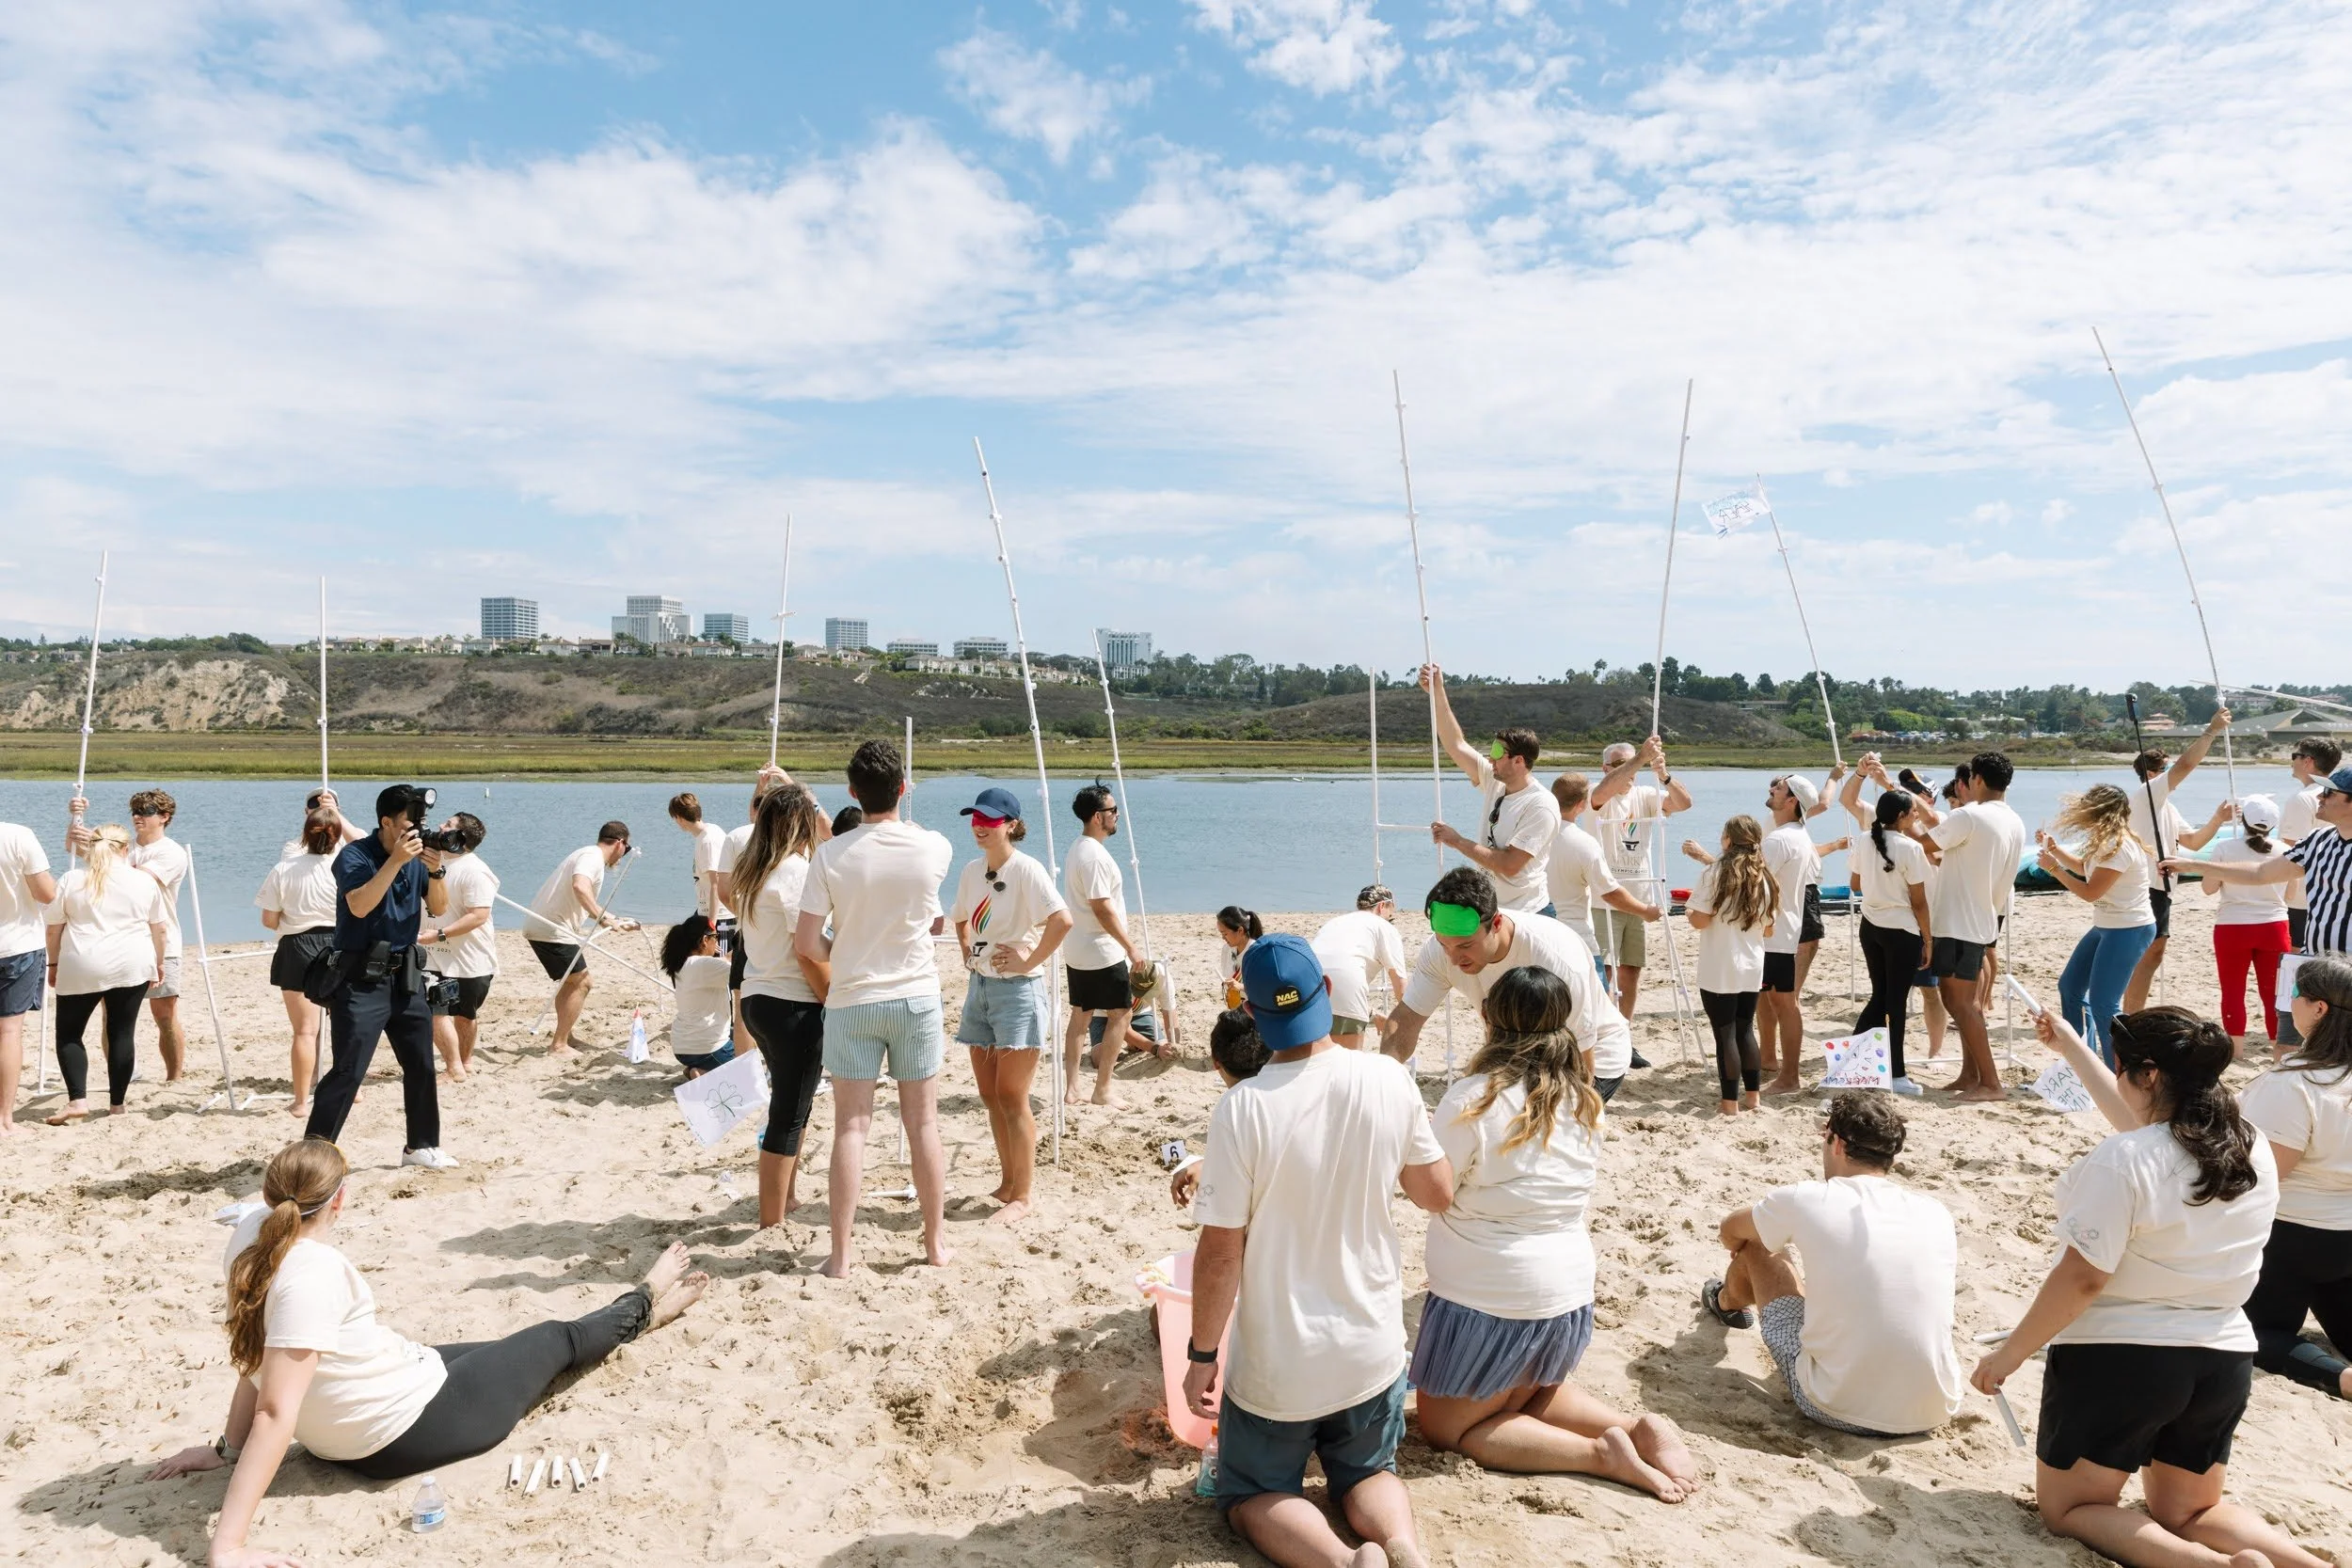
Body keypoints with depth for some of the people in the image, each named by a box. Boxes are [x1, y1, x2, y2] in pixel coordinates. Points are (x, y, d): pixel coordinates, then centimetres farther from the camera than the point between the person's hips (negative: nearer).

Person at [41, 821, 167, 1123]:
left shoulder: (71, 880, 2)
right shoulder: (145, 881, 4)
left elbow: (52, 929, 5)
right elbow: (159, 928, 11)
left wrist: (54, 964, 17)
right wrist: (158, 963, 24)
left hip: (81, 967, -1)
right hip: (132, 967, 1)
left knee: (68, 1033, 11)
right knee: (122, 1033, 6)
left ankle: (77, 1100, -1)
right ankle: (117, 1103, 10)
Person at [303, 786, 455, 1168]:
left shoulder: (417, 856, 6)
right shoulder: (355, 856, -11)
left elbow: (439, 909, 5)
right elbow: (359, 906, -26)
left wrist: (436, 870, -12)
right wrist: (395, 861, -29)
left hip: (405, 976, 6)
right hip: (361, 978, -6)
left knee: (421, 1064, 13)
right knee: (348, 1070, -10)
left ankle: (421, 1145, 27)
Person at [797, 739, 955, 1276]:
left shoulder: (830, 855, -12)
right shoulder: (934, 848, -9)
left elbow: (807, 943, -9)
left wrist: (838, 956, 10)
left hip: (852, 1001, -1)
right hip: (917, 997, 1)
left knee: (851, 1126, 4)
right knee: (923, 1124, 10)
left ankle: (841, 1253, 9)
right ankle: (936, 1240, 21)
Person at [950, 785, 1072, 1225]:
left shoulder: (1026, 870, -15)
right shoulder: (971, 871, 8)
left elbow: (1062, 921, -27)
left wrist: (1030, 961, -20)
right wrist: (967, 953, 13)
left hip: (1017, 990, -8)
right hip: (979, 987, 8)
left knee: (1012, 1098, -3)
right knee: (990, 1095, 13)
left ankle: (1021, 1195, 9)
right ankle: (1010, 1178, 28)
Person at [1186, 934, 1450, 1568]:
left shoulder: (1241, 1110, -24)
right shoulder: (1390, 1082, -14)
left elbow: (1220, 1252, -18)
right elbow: (1439, 1195, 0)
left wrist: (1202, 1355, -5)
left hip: (1276, 1363, -3)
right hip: (1372, 1348, 3)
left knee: (1251, 1496, 20)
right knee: (1369, 1470, 28)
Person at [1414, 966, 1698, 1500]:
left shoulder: (1475, 1097, -21)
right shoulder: (1580, 1100, -1)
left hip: (1489, 1303, -7)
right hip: (1570, 1294, 7)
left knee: (1444, 1428, 13)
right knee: (1532, 1395, 33)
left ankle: (1598, 1453, -4)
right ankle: (1637, 1429, 8)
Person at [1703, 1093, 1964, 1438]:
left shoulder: (1806, 1200, -9)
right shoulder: (1938, 1215, 1)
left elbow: (1730, 1232, 12)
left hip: (1837, 1411, -4)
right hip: (1935, 1414, 4)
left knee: (1755, 1247, 15)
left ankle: (1728, 1302, 49)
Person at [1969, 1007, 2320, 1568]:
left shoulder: (2121, 1161, -22)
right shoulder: (2255, 1152, 0)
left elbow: (2082, 1278, -22)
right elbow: (2146, 1127, 18)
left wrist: (2010, 1352, -12)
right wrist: (2070, 1047, 26)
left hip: (2117, 1360, -7)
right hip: (2224, 1360, 7)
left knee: (2068, 1508, 10)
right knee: (2189, 1512, 24)